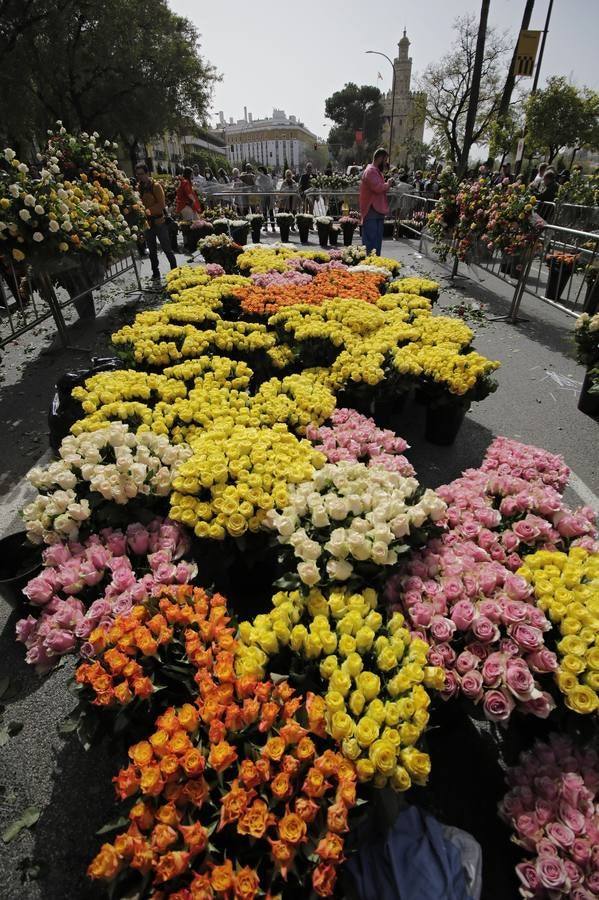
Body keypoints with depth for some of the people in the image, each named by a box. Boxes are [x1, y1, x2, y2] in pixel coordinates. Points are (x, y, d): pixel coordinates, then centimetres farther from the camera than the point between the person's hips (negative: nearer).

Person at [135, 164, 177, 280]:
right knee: (152, 251, 12)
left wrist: (148, 211, -22)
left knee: (166, 248, 1)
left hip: (159, 221, -5)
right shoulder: (138, 187, 8)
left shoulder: (155, 186, -7)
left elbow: (162, 204, -14)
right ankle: (155, 273, 21)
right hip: (146, 222, 5)